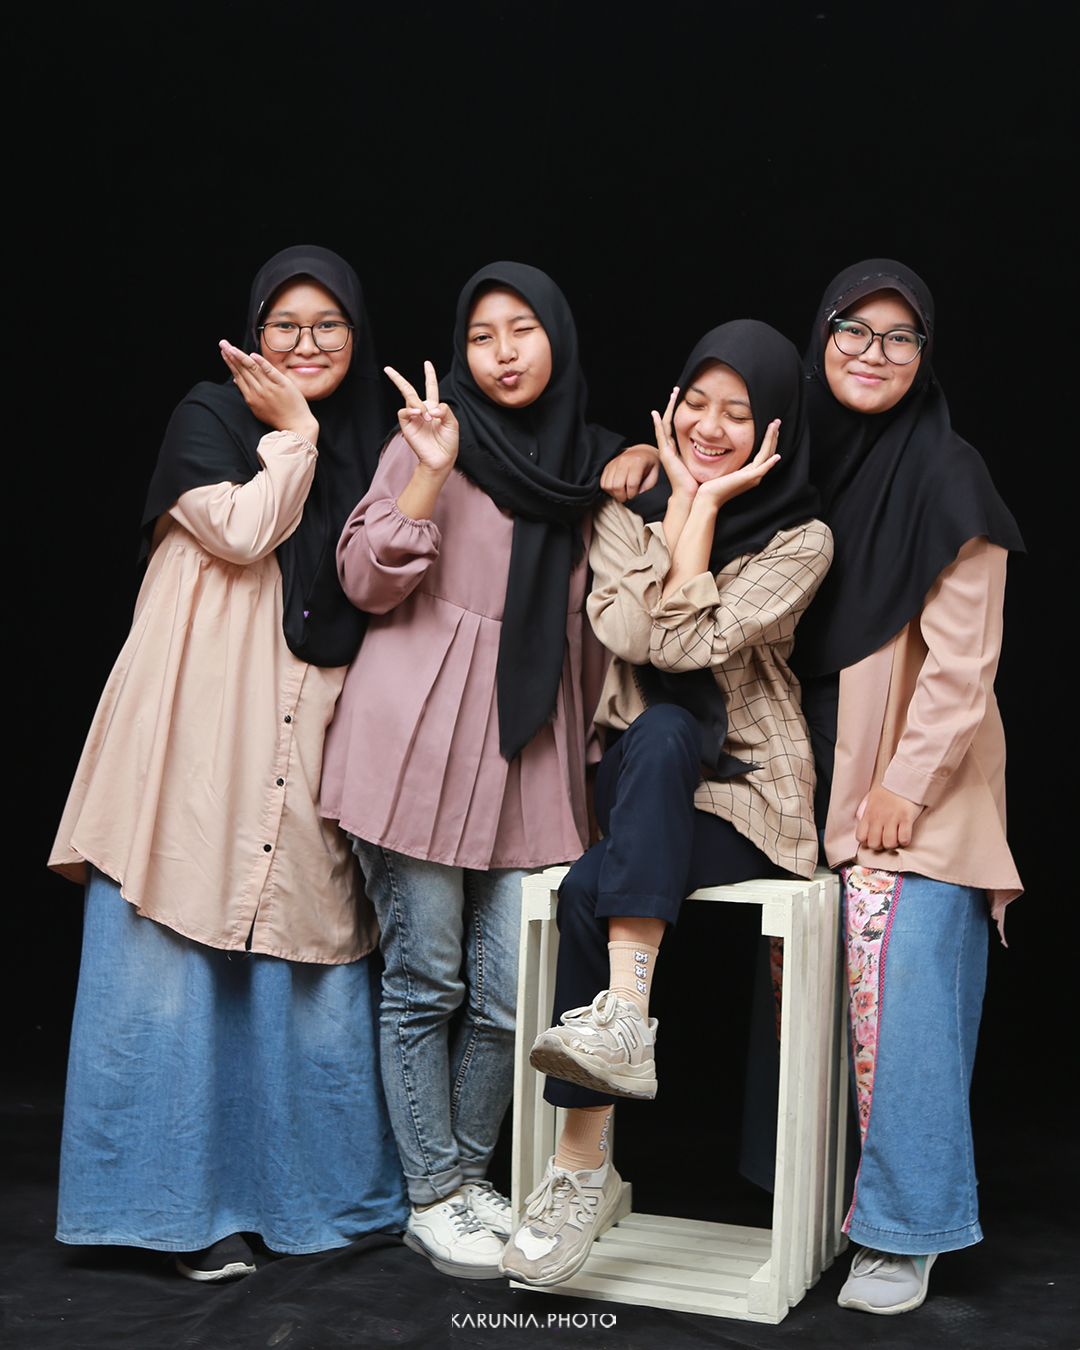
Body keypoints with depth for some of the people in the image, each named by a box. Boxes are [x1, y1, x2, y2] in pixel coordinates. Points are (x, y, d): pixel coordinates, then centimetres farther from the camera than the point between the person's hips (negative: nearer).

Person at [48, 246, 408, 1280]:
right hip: (202, 727, -5)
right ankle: (185, 1204, 5)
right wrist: (290, 432, -4)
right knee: (177, 959, -4)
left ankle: (313, 1188, 17)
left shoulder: (359, 449, 20)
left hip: (307, 739, 5)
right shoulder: (210, 416, 3)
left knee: (310, 956, 4)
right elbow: (241, 532, -11)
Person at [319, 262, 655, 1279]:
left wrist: (590, 745, 17)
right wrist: (429, 474, -15)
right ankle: (431, 1197, 16)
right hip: (418, 739, -4)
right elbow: (367, 582, -5)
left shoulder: (591, 463, 15)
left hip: (529, 754, 4)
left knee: (508, 994, 3)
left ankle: (471, 1174, 23)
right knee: (426, 982, 2)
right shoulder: (435, 438, 1)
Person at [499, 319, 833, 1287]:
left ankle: (583, 1164, -30)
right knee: (663, 729, -33)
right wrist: (682, 500, -9)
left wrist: (708, 503, -11)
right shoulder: (629, 510, 10)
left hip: (745, 795, -3)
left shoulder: (801, 539, 0)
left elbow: (694, 641, -16)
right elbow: (626, 632, -10)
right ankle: (618, 1028, -33)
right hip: (640, 782, 3)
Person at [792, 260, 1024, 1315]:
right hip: (817, 773, 6)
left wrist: (907, 783, -13)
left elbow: (963, 661, -11)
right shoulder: (805, 459, 9)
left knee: (902, 985, -9)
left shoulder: (945, 478, -9)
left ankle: (903, 1229, 3)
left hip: (916, 779, -6)